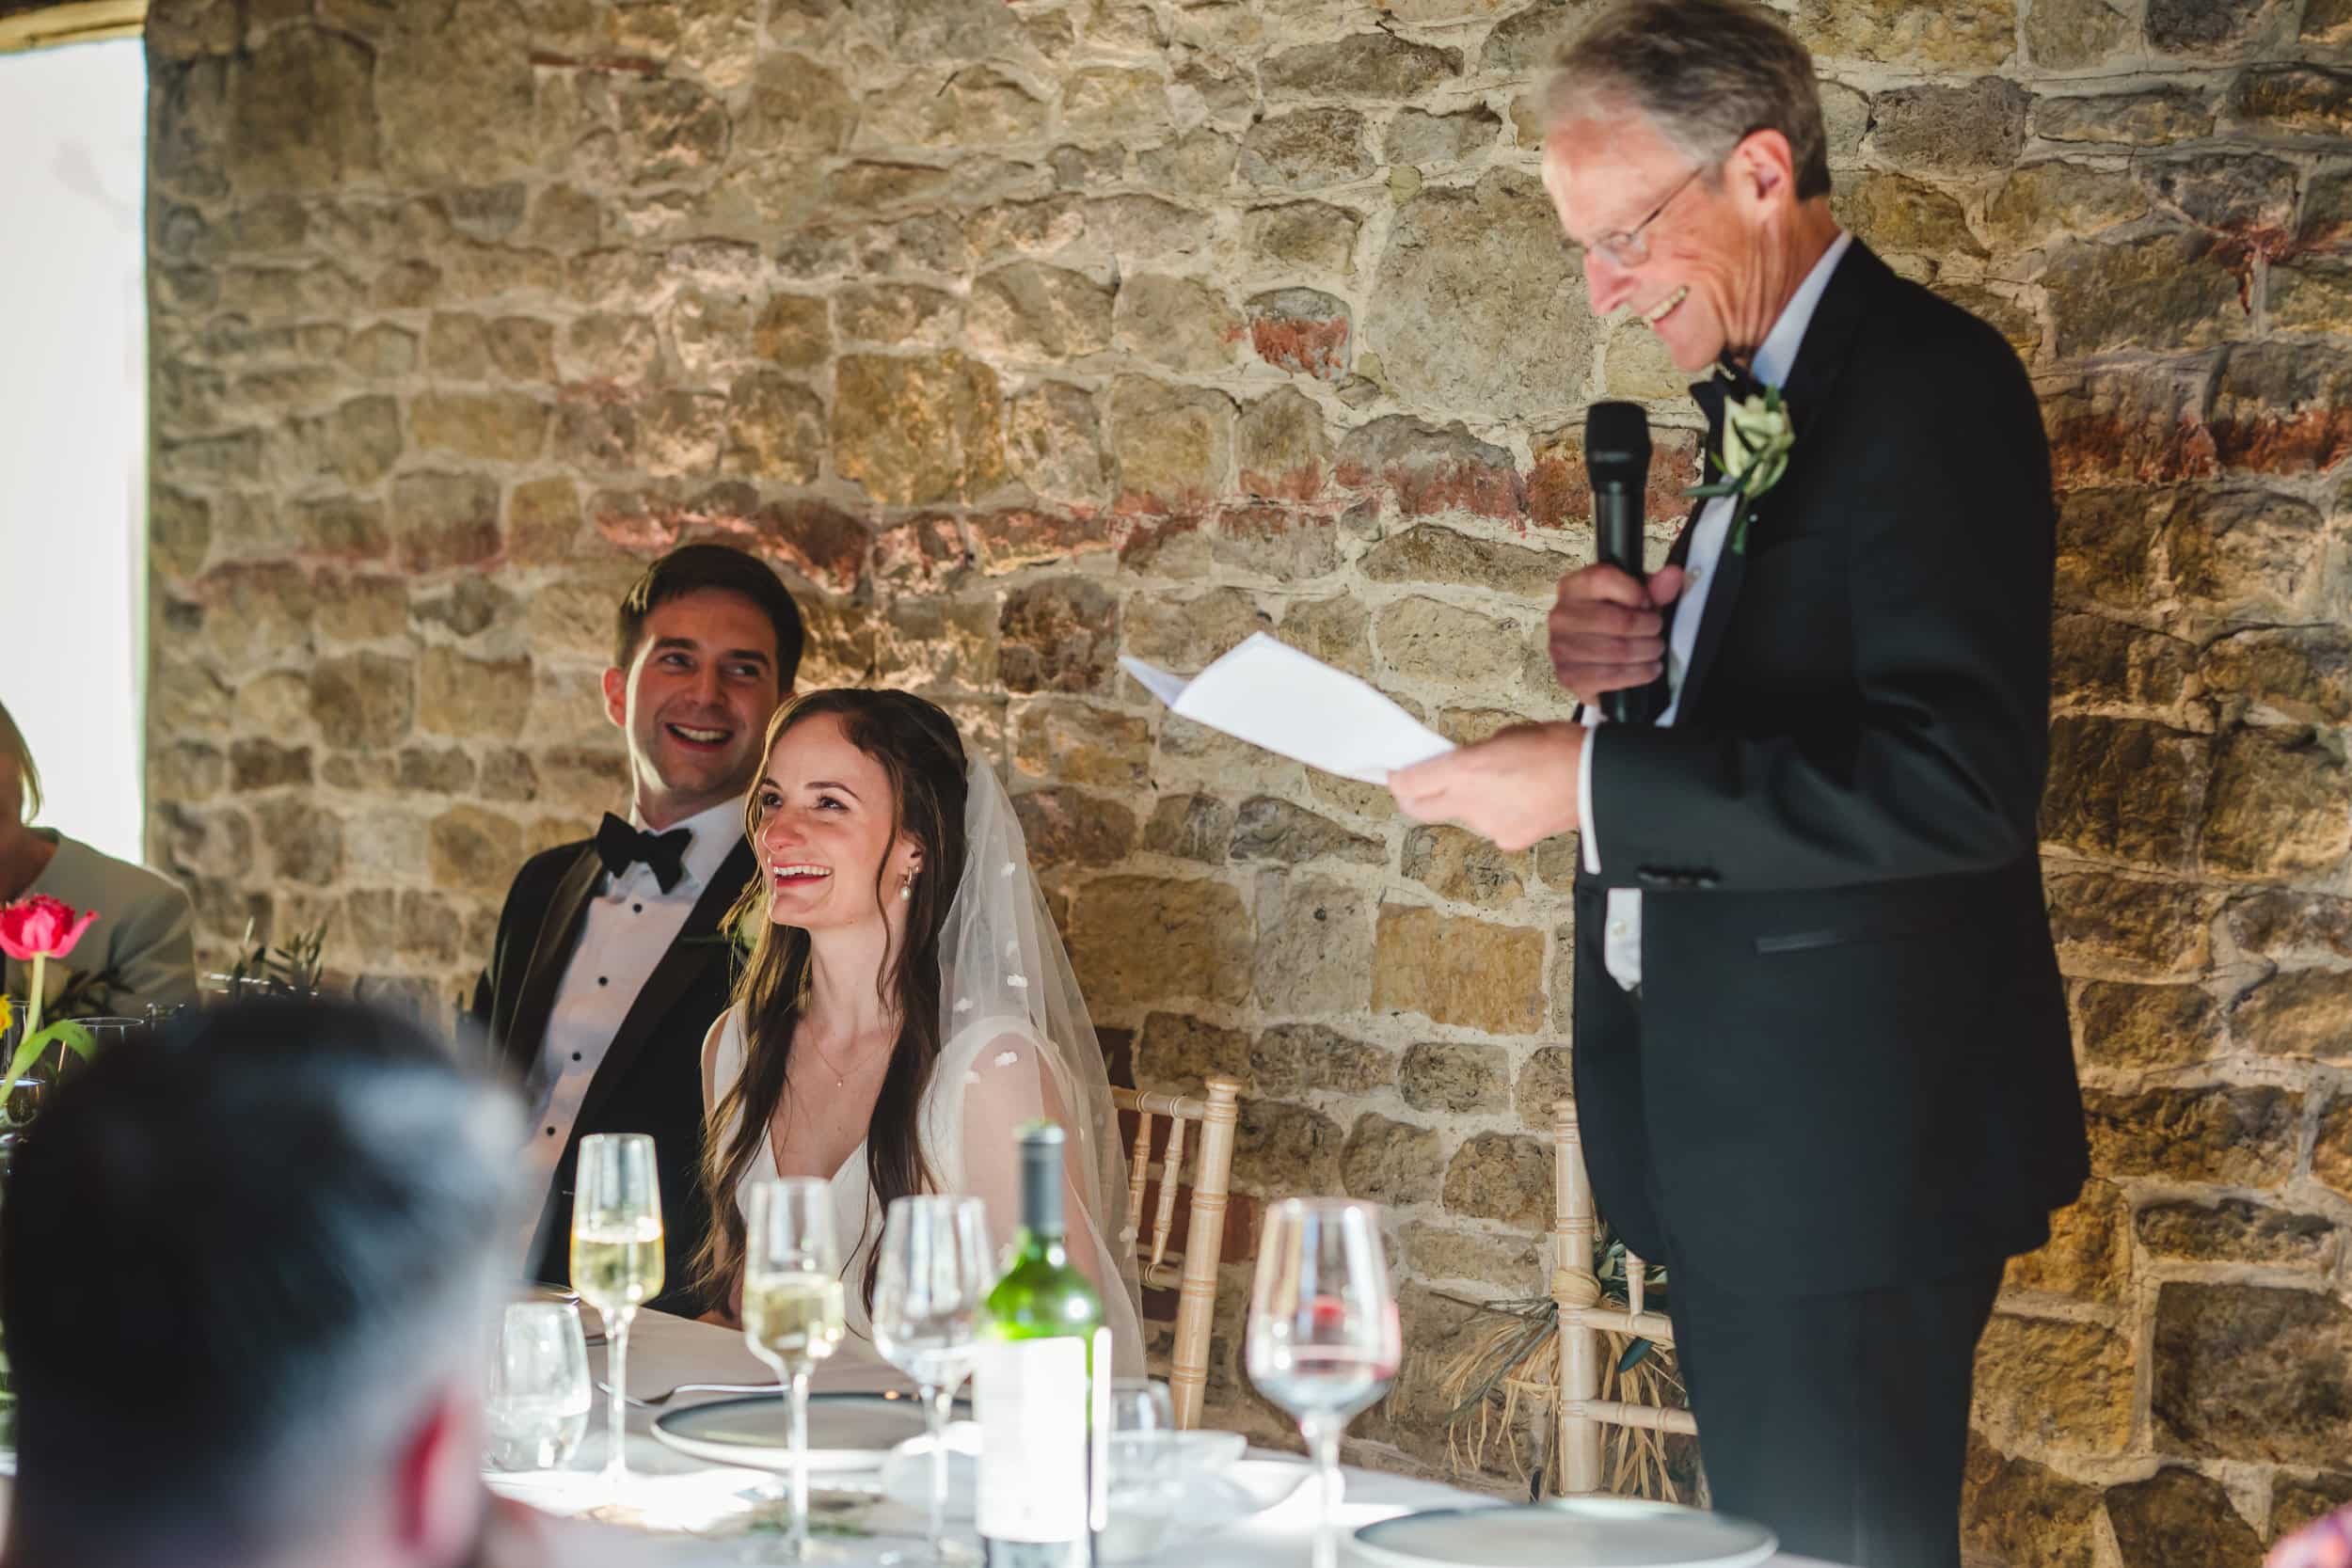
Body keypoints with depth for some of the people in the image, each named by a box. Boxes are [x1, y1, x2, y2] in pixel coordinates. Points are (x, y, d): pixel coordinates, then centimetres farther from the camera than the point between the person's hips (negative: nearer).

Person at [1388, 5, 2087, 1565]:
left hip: (1853, 1143, -9)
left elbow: (1960, 778, -25)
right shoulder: (1759, 400, 15)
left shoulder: (1927, 381, -14)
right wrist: (1627, 655, 0)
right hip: (1742, 1141, 9)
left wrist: (1594, 780, -25)